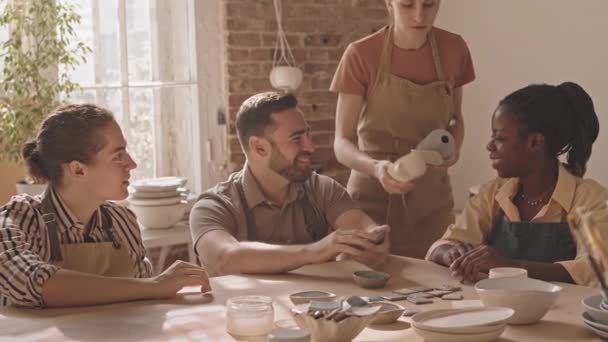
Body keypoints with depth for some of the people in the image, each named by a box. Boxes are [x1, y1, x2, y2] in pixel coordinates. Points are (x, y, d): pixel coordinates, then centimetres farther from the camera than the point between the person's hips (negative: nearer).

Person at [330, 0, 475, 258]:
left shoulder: (454, 49, -4)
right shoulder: (360, 55, -13)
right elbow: (342, 143, -13)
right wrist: (376, 168, -33)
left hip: (432, 200, 2)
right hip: (372, 197, -2)